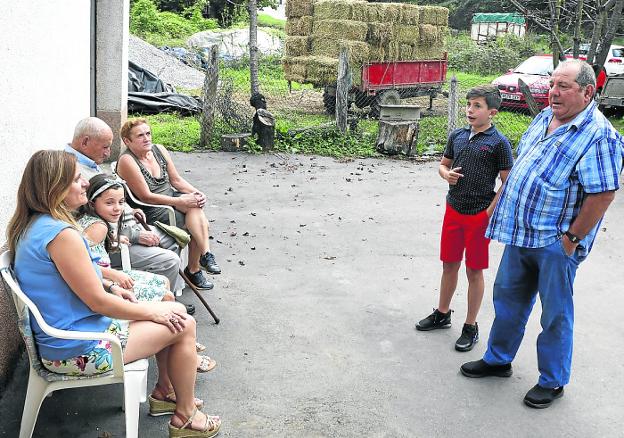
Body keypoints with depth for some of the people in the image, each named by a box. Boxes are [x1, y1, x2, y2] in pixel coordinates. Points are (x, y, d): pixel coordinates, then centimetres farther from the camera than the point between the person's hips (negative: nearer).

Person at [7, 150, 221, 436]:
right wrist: (152, 312, -9)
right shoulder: (61, 234, -27)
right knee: (184, 325, 0)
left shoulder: (30, 226, 4)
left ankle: (164, 391, 32)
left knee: (173, 312, 16)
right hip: (78, 351, -10)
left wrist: (107, 282, 10)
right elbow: (98, 301, -21)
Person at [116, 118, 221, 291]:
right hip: (150, 212, -6)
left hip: (170, 197, 6)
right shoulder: (127, 161, -15)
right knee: (198, 222, -23)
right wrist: (181, 202, -22)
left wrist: (197, 193, -9)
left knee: (195, 206, -24)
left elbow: (176, 180, 10)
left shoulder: (159, 150, 6)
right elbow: (146, 197, -19)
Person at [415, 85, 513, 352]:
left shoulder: (498, 143, -12)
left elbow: (507, 182, -10)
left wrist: (489, 214, -14)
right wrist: (446, 174, -7)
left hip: (480, 215, -5)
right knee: (449, 265, 16)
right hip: (454, 210, 5)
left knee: (474, 271, 6)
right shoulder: (457, 136, 4)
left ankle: (470, 327, 19)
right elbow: (443, 164, 17)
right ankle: (442, 314, 34)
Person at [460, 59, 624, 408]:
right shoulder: (544, 118, 7)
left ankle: (553, 381, 25)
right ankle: (498, 360, 38)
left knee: (556, 314, 7)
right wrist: (506, 208, 14)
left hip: (556, 242, -8)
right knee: (508, 298, 19)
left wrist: (572, 238, -18)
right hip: (521, 233, 8)